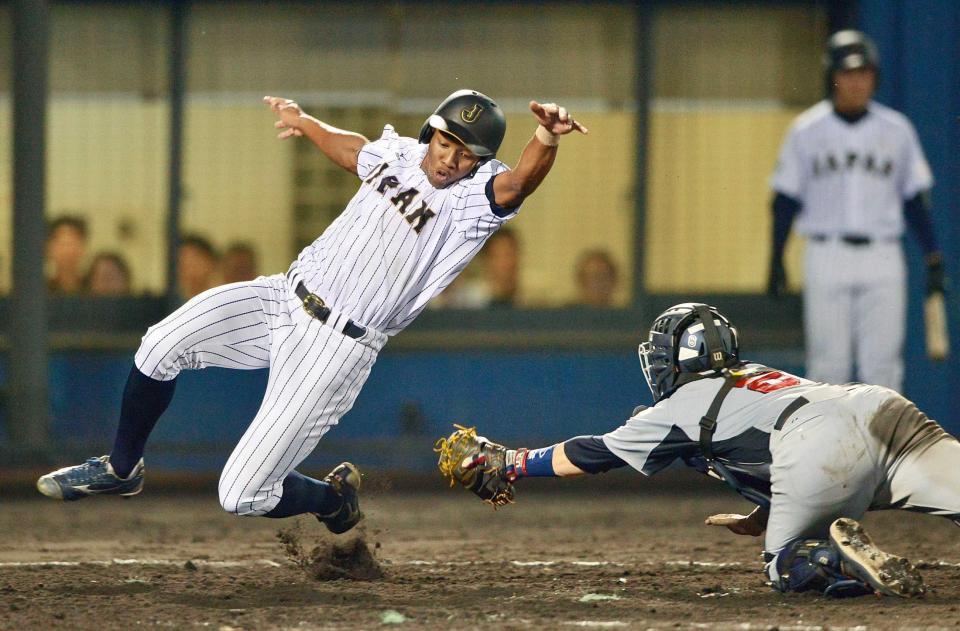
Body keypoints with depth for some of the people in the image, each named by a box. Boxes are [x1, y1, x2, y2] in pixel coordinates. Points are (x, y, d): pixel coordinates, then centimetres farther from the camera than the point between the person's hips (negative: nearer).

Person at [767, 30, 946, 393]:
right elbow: (786, 200, 5)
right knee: (828, 363, -1)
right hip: (825, 254, -1)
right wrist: (776, 261, 0)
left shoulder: (896, 130, 6)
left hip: (882, 259, 1)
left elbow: (915, 200, 10)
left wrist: (933, 258, 4)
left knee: (882, 365, -3)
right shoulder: (807, 131, 3)